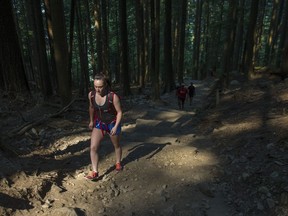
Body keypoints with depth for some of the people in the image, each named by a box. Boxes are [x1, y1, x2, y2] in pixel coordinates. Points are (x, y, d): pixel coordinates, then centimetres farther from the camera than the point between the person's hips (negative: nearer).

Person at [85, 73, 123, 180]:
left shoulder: (113, 96, -28)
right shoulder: (91, 94, -14)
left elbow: (119, 112, -17)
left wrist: (116, 126, -23)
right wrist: (91, 121, 14)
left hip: (112, 123, -3)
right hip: (99, 123, 3)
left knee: (116, 145, 18)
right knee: (93, 147, -7)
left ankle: (118, 163, 45)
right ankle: (94, 172, 5)